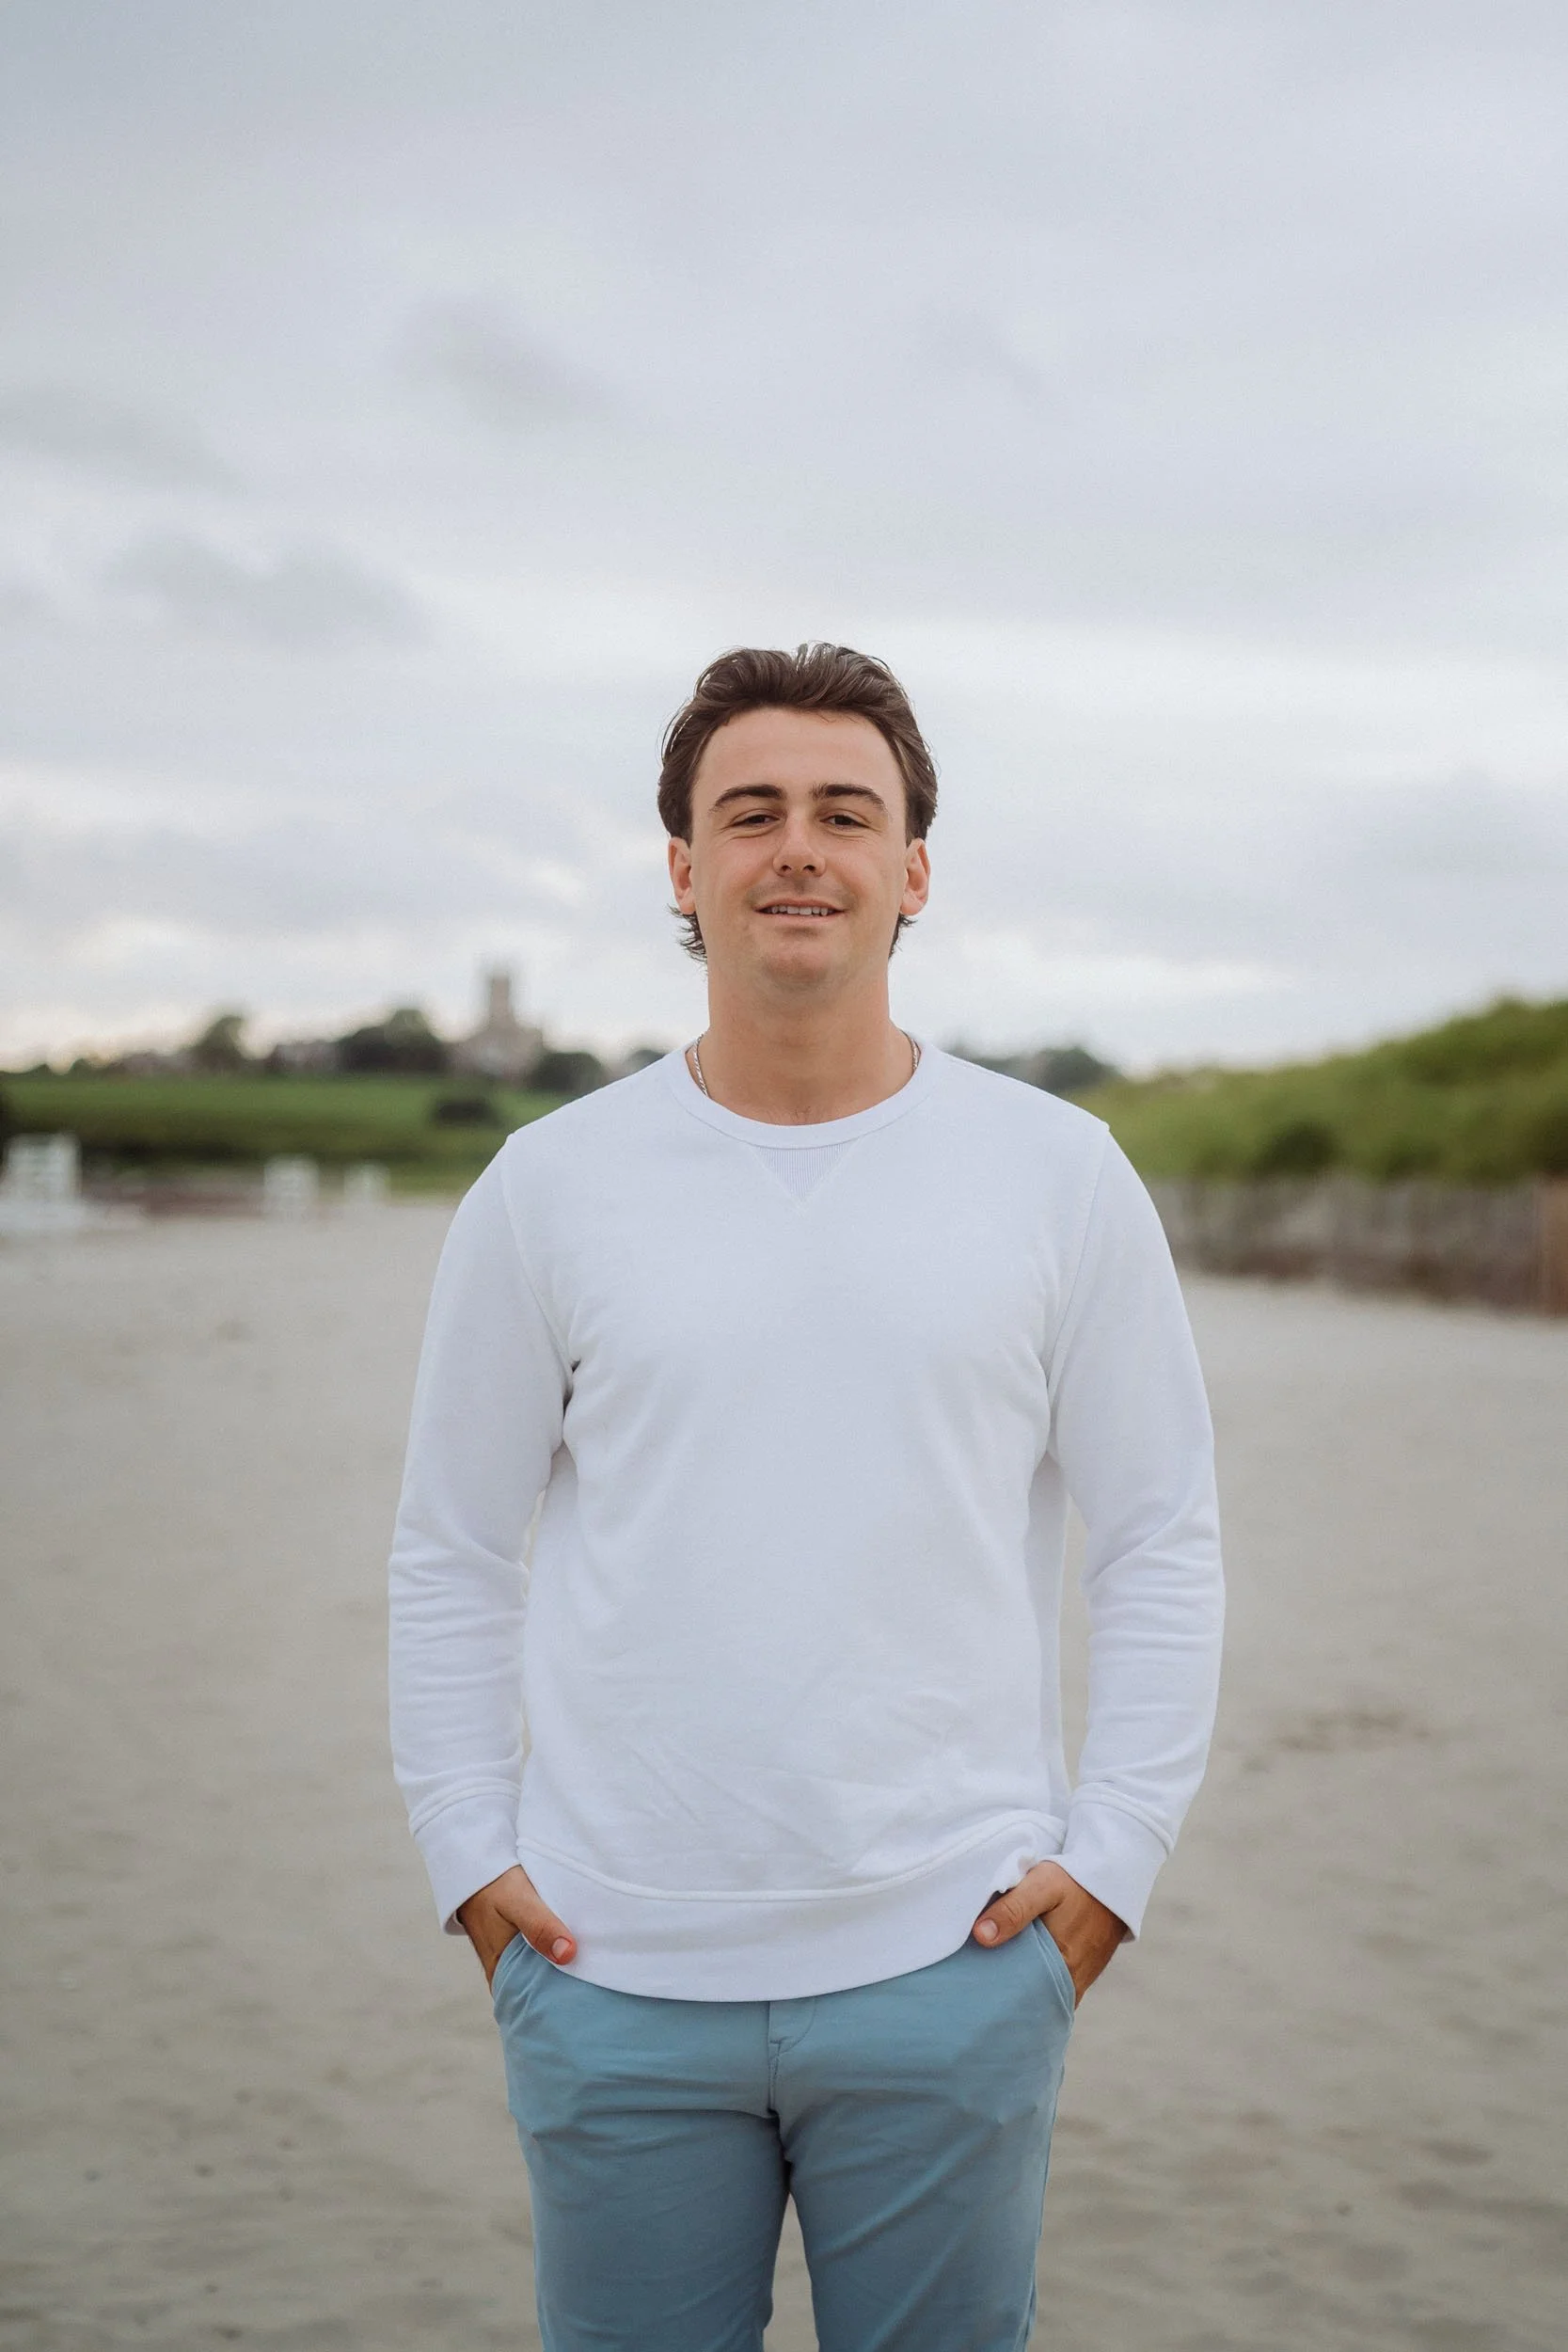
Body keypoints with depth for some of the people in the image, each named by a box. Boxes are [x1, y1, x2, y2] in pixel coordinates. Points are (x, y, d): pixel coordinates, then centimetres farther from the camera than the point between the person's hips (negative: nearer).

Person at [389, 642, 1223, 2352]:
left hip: (948, 1970, 0)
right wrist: (469, 1857, 2)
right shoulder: (547, 1186, 3)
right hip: (614, 1977, 1)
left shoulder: (1058, 1174, 2)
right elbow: (453, 1554, 9)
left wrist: (1110, 1858, -1)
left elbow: (1163, 1540, 5)